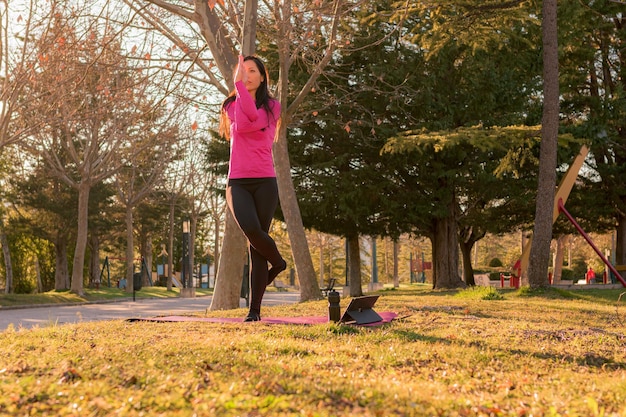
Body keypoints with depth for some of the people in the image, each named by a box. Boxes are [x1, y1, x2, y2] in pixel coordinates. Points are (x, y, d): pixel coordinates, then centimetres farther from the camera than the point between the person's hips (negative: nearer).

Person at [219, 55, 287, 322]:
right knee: (251, 230, -26)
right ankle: (278, 262, 5)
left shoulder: (272, 107, 7)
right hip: (238, 182, 1)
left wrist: (240, 85, -15)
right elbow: (239, 127, -8)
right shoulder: (231, 105, 14)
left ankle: (255, 310, 2)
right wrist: (238, 87, -8)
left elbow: (252, 119, -14)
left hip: (264, 182, -1)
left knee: (256, 248, -6)